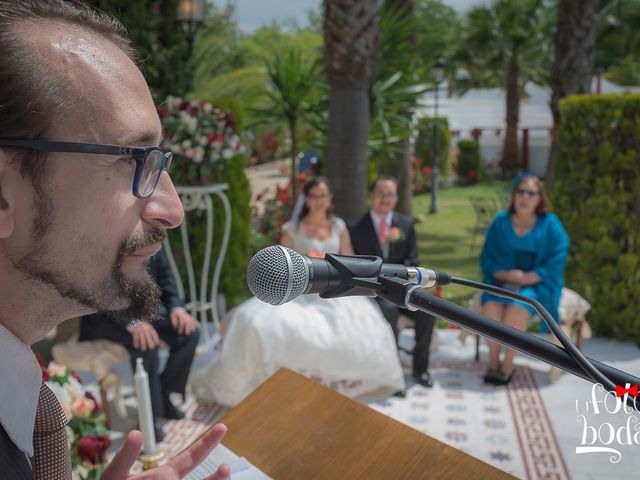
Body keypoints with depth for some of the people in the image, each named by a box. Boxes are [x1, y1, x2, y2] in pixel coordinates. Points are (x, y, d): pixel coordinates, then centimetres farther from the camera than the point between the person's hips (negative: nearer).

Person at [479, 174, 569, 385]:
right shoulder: (501, 221, 4)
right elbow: (487, 257, 6)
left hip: (537, 283, -2)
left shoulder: (550, 224, -3)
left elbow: (557, 260, -7)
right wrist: (505, 274, -13)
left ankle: (508, 365, -15)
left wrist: (528, 277, -18)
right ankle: (493, 363, -11)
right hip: (504, 280, 2)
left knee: (517, 308, -32)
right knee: (491, 306, -28)